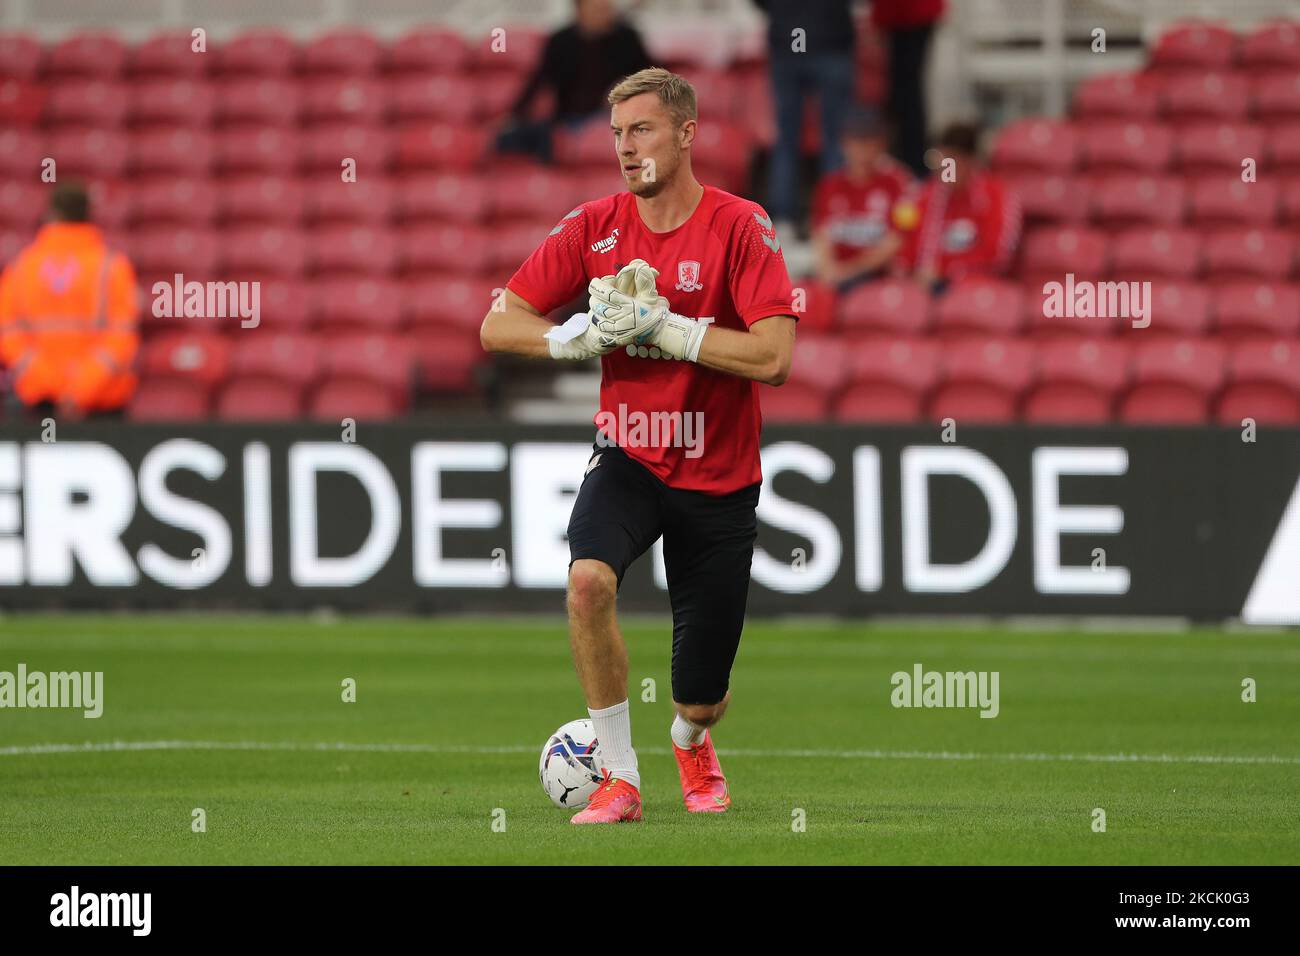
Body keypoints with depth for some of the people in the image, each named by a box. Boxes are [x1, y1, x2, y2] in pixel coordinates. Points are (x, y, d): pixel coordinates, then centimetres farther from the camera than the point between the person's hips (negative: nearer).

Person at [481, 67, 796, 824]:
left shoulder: (740, 227, -13)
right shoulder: (596, 227, -3)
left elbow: (773, 357, -23)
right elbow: (499, 327, 0)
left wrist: (661, 326, -24)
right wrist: (592, 333, -16)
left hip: (719, 483, -1)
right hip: (628, 461, 2)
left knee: (701, 700, 4)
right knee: (590, 579, -33)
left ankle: (692, 743, 45)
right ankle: (619, 779, -18)